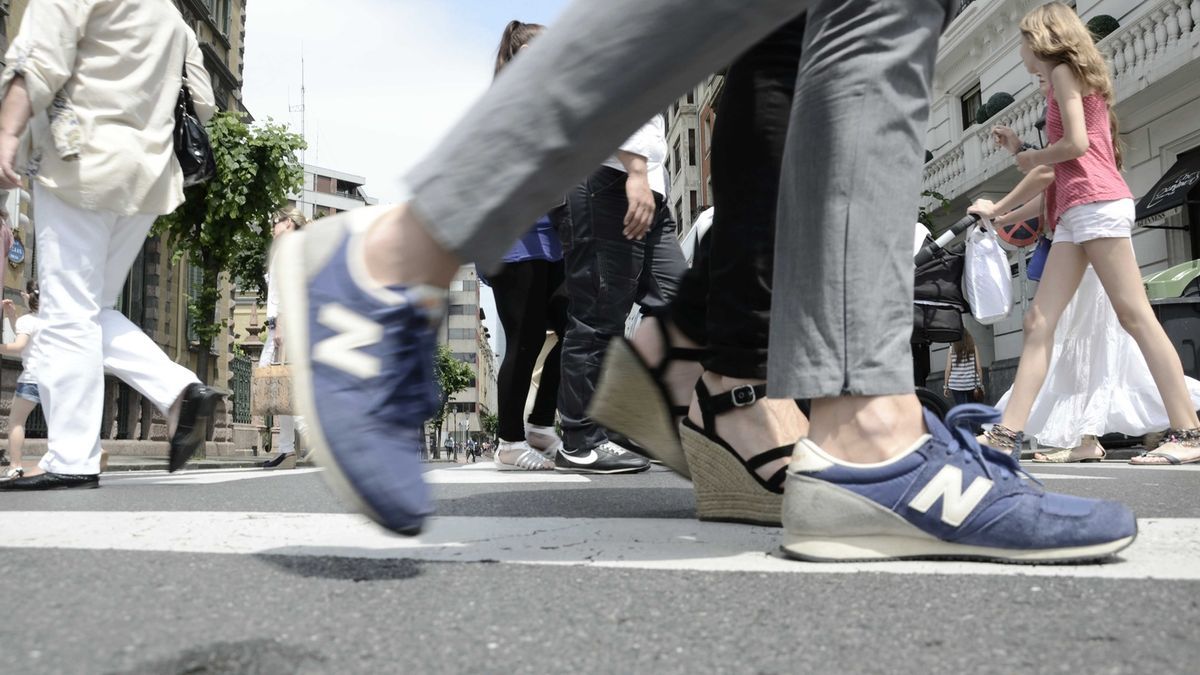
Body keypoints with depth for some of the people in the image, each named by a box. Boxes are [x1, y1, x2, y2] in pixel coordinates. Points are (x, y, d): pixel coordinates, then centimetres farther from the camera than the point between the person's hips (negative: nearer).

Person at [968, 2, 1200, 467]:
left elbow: (1077, 144, -13)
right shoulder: (1071, 82, 29)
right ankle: (1007, 434, -6)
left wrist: (1030, 159, 6)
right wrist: (1000, 209, 33)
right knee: (1039, 321, -1)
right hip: (1075, 213, 9)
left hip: (1096, 203, -9)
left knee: (1135, 315, -12)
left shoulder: (1064, 72, 2)